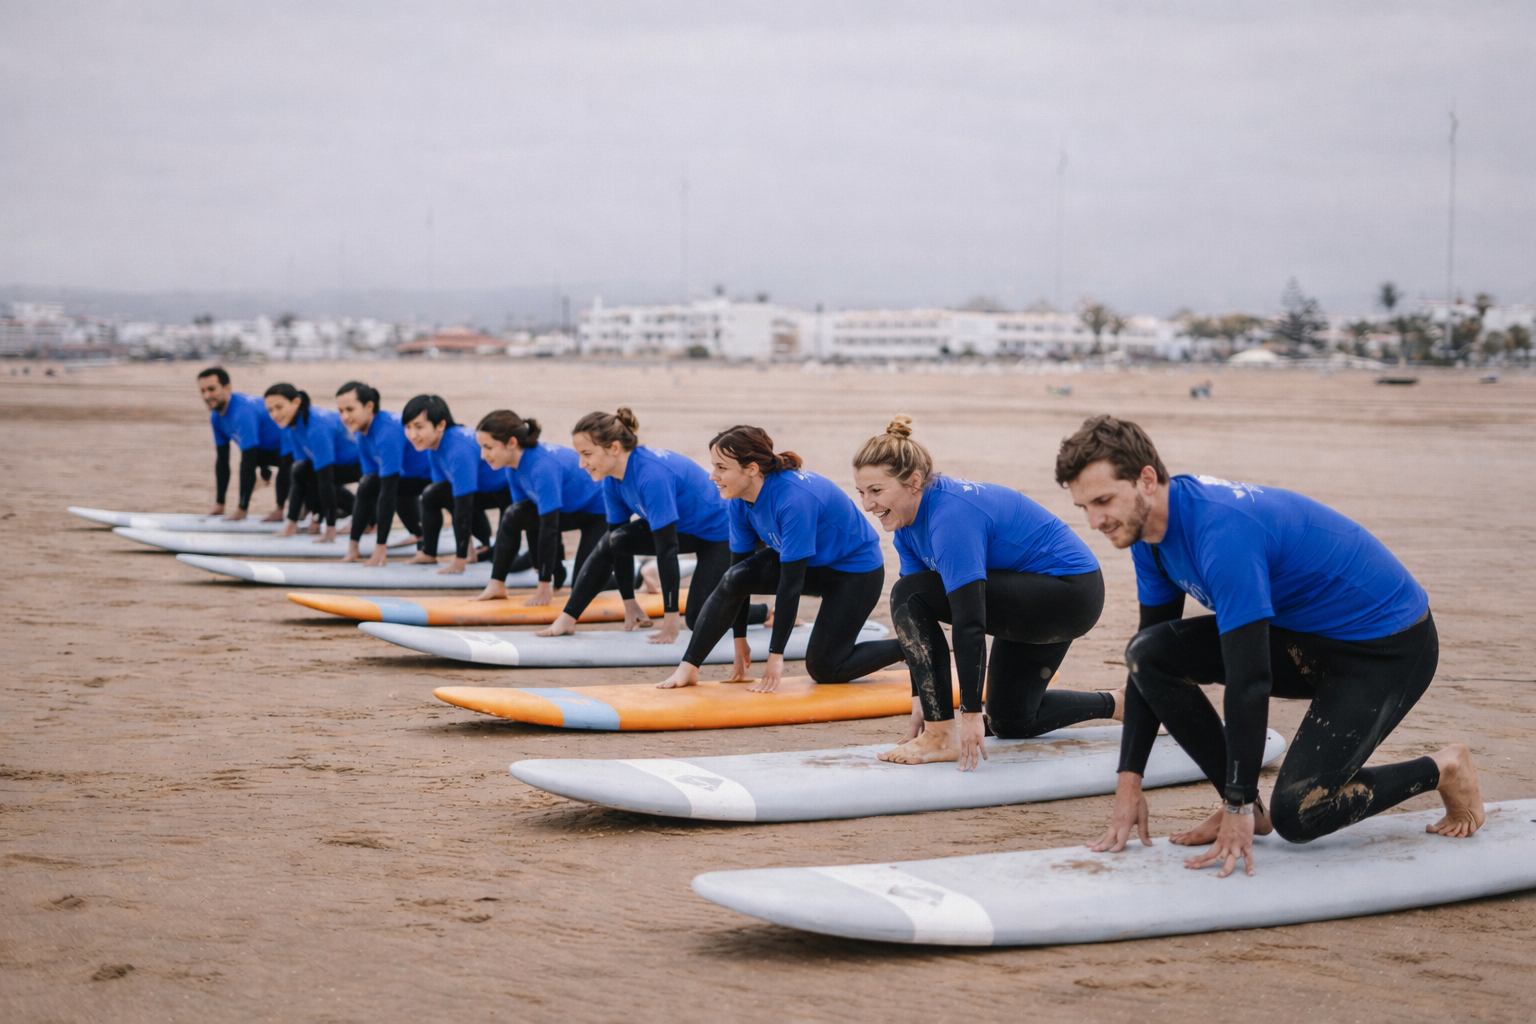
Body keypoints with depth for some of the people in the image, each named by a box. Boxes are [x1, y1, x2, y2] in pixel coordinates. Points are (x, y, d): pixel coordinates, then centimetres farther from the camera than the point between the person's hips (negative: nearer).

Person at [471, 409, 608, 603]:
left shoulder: (542, 467, -36)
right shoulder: (514, 463, -10)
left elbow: (549, 527, -34)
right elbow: (520, 513, 2)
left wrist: (544, 588, -31)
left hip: (601, 511, -7)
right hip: (570, 508, 8)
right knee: (513, 516, -17)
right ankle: (497, 585, -8)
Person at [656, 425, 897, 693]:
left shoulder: (794, 499, -36)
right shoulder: (739, 501, -12)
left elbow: (791, 581, -33)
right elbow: (739, 564, -3)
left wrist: (776, 656, -29)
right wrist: (740, 640, 0)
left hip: (857, 570, -7)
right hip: (810, 563, 7)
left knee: (823, 669, -7)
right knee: (731, 581, -17)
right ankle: (688, 668, -13)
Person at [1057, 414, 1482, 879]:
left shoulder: (1220, 531, -31)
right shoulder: (1151, 530, -3)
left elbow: (1248, 680, -32)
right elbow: (1149, 661, 4)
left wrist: (1239, 810, -30)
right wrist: (1129, 784, -2)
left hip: (1389, 647, -9)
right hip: (1305, 634, 9)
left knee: (1295, 814, -19)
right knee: (1149, 653, -7)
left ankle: (1441, 770, 6)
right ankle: (1246, 802, 2)